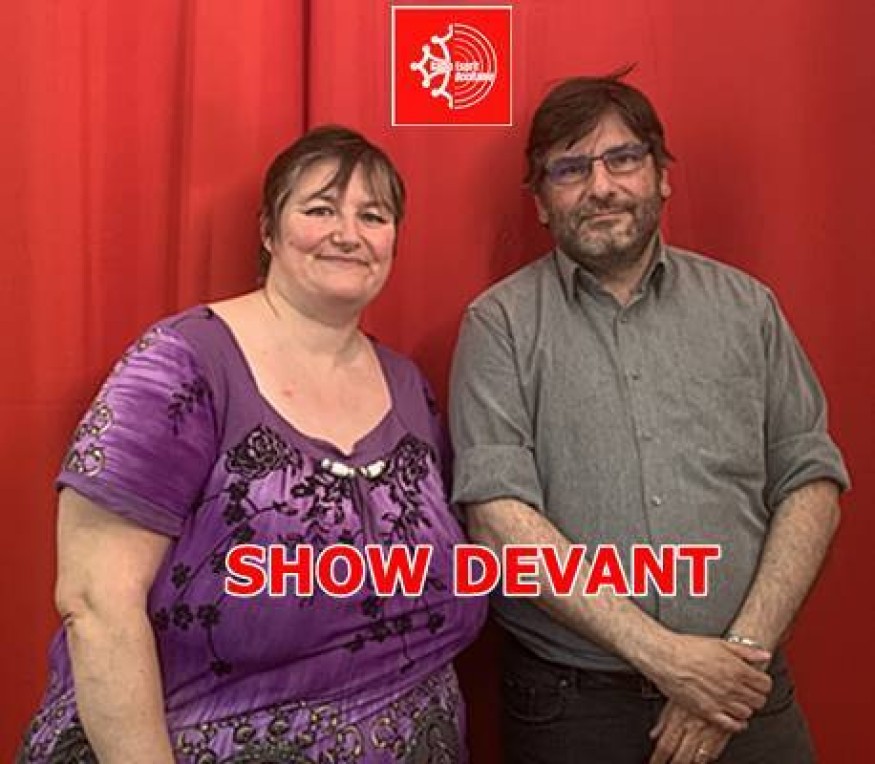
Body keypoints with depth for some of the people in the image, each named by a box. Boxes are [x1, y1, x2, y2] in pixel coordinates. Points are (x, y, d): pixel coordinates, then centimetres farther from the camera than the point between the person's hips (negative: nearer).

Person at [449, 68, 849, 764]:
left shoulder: (745, 306, 4)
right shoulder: (501, 324, -5)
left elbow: (811, 483, 3)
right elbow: (498, 518, -14)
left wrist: (742, 651, -9)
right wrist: (662, 654, -16)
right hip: (568, 706, -1)